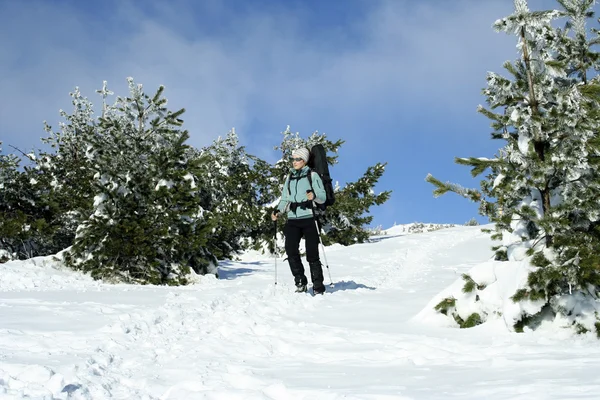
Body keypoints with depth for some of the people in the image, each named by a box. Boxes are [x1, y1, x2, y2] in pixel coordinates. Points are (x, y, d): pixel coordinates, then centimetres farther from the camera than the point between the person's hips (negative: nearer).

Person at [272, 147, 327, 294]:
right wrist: (278, 210, 3)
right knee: (290, 249, -12)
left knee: (312, 253, -5)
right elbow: (285, 199, 22)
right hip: (293, 220, 4)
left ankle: (318, 286, 2)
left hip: (308, 218, -4)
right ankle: (300, 281, 1)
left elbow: (323, 197, 0)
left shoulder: (312, 175, 4)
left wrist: (314, 196, -22)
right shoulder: (289, 178, 19)